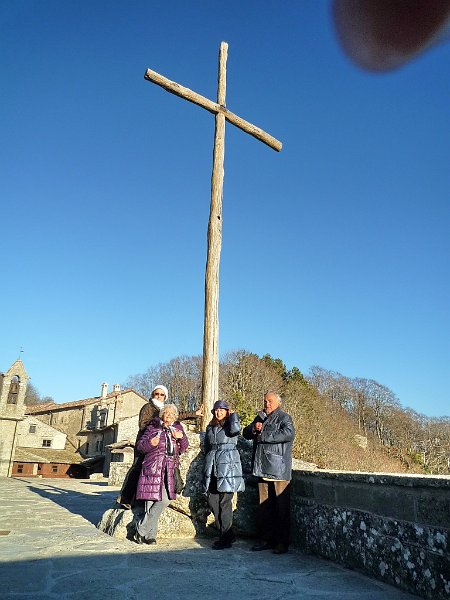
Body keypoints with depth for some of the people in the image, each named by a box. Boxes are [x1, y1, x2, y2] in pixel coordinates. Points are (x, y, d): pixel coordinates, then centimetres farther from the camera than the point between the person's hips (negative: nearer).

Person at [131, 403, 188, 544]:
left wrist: (182, 437, -3)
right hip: (152, 468, -3)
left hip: (169, 470, 3)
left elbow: (182, 449, 17)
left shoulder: (177, 429, 15)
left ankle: (141, 530, 4)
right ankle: (150, 534, 8)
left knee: (165, 500, -8)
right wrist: (150, 443, -17)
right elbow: (140, 446, 4)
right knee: (152, 500, -8)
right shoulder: (153, 428, 5)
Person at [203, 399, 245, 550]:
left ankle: (226, 539, 4)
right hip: (212, 467, 7)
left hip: (228, 465, -6)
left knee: (225, 502, -6)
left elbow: (236, 430, -22)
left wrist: (233, 415, -7)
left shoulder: (230, 425, 2)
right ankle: (228, 534, 19)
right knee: (212, 501, 6)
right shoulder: (210, 427, 18)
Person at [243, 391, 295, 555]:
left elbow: (289, 433, -22)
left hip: (279, 469, -6)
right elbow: (246, 433, 16)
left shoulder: (284, 417, -3)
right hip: (262, 468, 6)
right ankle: (266, 539, 21)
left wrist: (263, 435, -17)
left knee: (282, 507, -1)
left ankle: (282, 542, 8)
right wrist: (254, 428, -7)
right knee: (264, 506, 11)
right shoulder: (260, 417, 18)